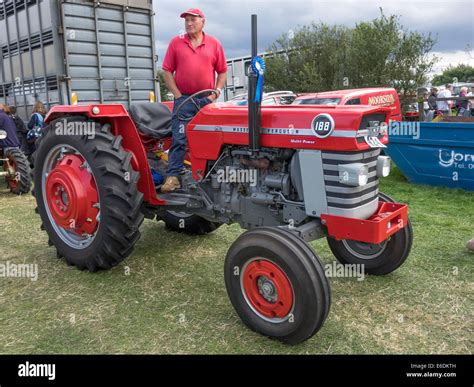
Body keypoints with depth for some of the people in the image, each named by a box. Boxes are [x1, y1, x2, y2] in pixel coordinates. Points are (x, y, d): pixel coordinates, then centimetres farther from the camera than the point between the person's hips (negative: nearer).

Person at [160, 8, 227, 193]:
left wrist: (215, 93, -3)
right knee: (179, 139, -6)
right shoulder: (176, 43, 6)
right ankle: (173, 176, -4)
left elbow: (222, 72, 9)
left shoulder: (214, 44, 8)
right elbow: (167, 71, 3)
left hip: (207, 100, 1)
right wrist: (177, 94, -5)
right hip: (184, 99, -1)